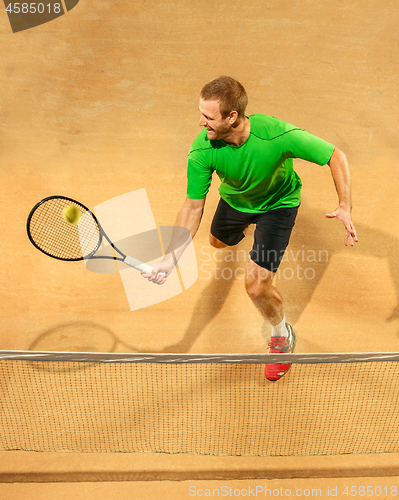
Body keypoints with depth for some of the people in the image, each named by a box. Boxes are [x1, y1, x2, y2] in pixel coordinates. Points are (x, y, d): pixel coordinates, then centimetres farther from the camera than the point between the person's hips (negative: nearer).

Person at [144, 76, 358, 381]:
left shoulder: (278, 135, -39)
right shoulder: (202, 150, -32)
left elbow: (336, 156, -24)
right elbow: (193, 207, -27)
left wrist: (345, 206, -38)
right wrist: (170, 259, -37)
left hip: (278, 203, -4)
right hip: (235, 199, 4)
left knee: (256, 286, -13)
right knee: (218, 241, 33)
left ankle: (283, 336, 22)